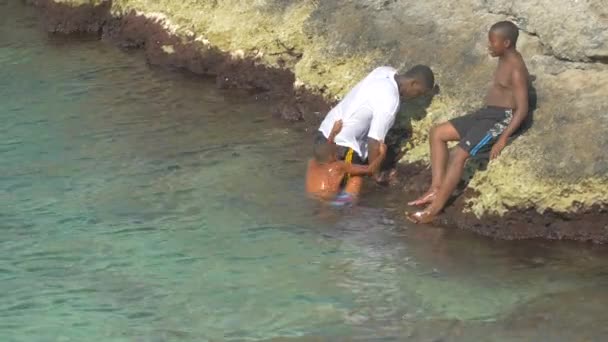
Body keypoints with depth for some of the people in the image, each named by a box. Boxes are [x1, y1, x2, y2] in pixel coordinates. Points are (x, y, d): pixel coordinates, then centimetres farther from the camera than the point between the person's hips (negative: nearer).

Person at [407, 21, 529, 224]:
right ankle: (436, 189, 2)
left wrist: (503, 139, -25)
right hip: (486, 113, 10)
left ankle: (434, 209, -20)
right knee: (438, 133, 6)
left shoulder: (516, 70, -18)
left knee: (460, 154, -23)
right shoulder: (504, 61, 11)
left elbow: (522, 109, -22)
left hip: (502, 119, -10)